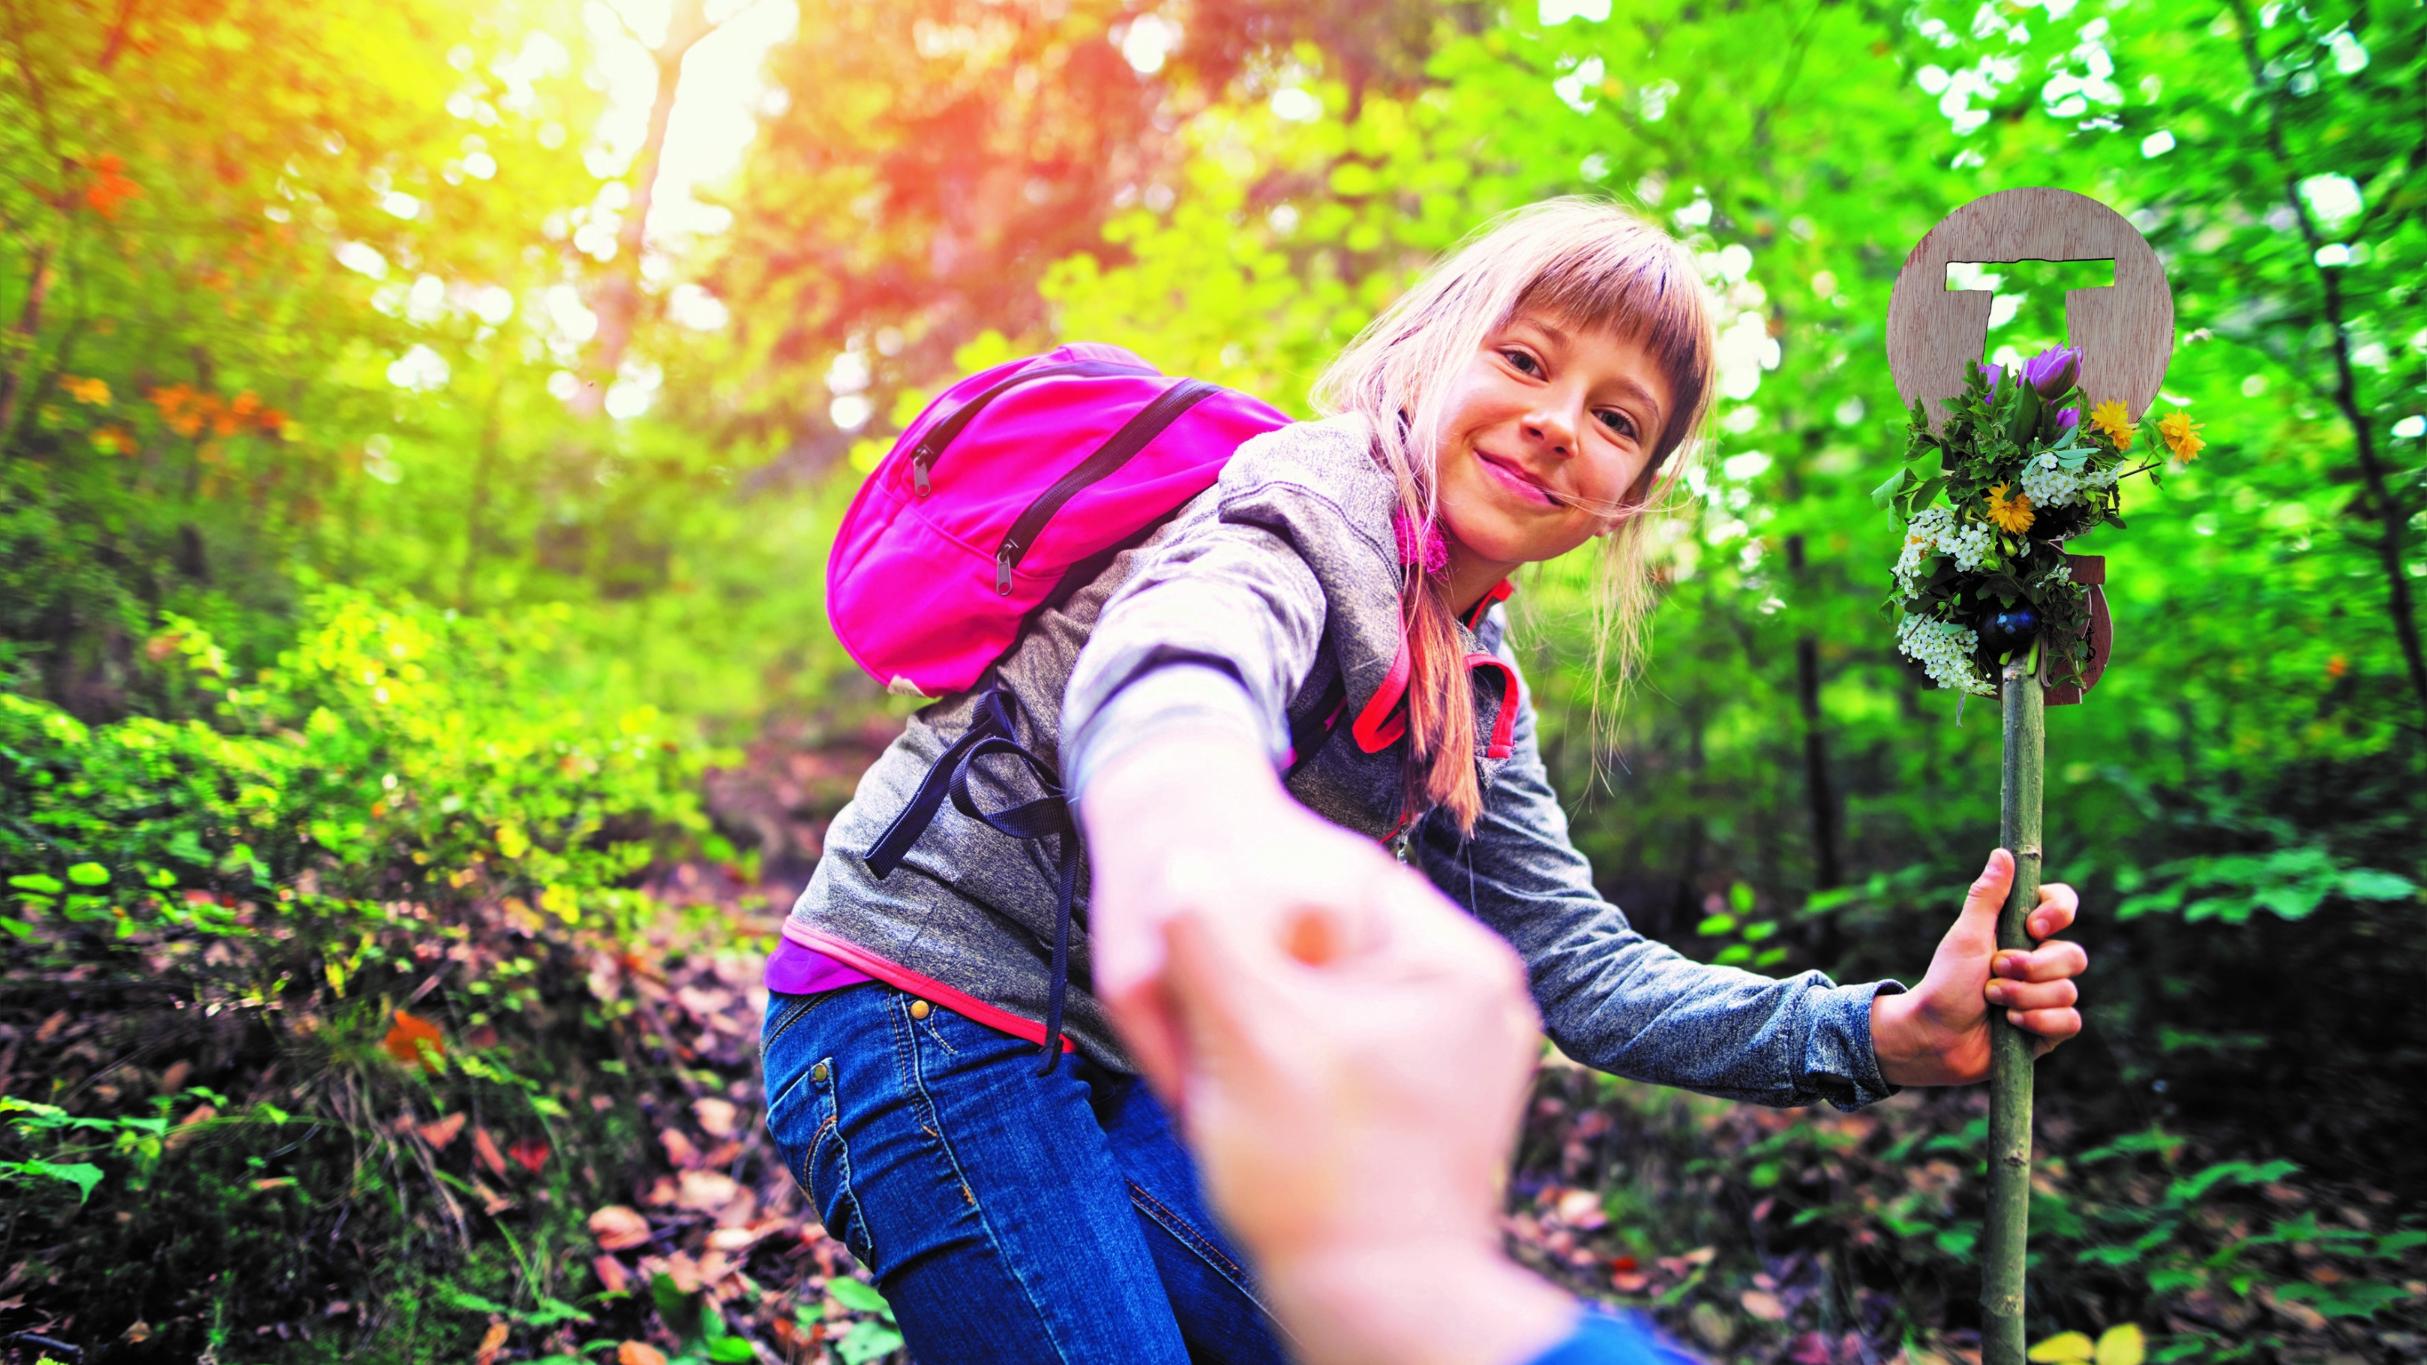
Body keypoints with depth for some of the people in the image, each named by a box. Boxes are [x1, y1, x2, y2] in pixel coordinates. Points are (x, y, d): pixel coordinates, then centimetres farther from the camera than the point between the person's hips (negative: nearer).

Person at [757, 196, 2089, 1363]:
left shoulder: (1474, 680, 6)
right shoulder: (1319, 494, -20)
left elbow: (1573, 959, 6)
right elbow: (1183, 630, -45)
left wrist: (1884, 1032, -6)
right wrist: (1176, 808, -71)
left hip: (1115, 1068, 8)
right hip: (931, 1015, -8)